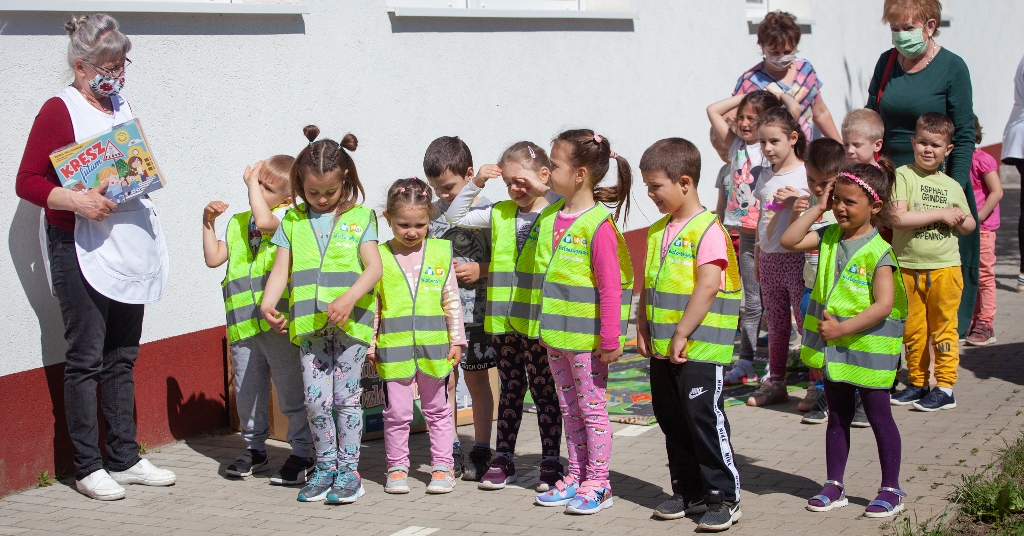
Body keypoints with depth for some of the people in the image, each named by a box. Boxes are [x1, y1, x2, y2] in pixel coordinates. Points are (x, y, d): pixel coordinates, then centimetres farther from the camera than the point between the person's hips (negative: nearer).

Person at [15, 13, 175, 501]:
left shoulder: (121, 107, 14)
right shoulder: (59, 111, -8)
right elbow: (27, 182, -12)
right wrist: (75, 200, -25)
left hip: (128, 245, 7)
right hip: (81, 250, -7)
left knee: (122, 357, 12)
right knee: (86, 359, -2)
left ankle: (125, 459, 19)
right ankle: (88, 467, 5)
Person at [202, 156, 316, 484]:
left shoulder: (288, 218, -4)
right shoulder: (237, 223, 18)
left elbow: (265, 221, -25)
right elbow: (214, 258, 18)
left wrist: (251, 182, -12)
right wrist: (208, 222, 9)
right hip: (243, 325, 6)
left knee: (292, 389, -2)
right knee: (247, 391, 13)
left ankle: (302, 453, 8)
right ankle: (254, 449, 28)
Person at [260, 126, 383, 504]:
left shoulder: (359, 218, 3)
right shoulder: (292, 221, 11)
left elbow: (374, 267, -6)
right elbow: (281, 270, 8)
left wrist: (349, 298, -22)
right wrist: (268, 304, -10)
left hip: (351, 323, -2)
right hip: (308, 324, 2)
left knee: (346, 396, -1)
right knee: (315, 399, 2)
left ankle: (348, 469, 8)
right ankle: (326, 466, 16)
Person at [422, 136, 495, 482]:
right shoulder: (432, 212, 7)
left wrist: (480, 271, -17)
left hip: (475, 312, -3)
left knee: (476, 379, 6)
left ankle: (480, 453, 15)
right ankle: (450, 452, 13)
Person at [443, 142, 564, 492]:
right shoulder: (500, 213, 9)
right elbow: (455, 216, 12)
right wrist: (476, 183, 0)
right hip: (502, 320, 4)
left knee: (545, 391, 5)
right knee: (511, 389, 14)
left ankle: (551, 463, 13)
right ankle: (503, 460, 20)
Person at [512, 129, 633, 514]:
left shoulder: (599, 225, -17)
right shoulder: (550, 215, 7)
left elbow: (610, 288, -17)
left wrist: (610, 341, -17)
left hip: (586, 337, -8)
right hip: (555, 335, 8)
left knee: (592, 409, 2)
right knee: (569, 410, 15)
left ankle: (597, 483, 11)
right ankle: (576, 477, 24)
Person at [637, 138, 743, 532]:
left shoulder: (707, 229, -14)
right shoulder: (658, 231, 12)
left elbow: (708, 286, -22)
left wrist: (681, 334, -21)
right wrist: (643, 329, 9)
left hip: (700, 348, -8)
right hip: (662, 349, 8)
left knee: (705, 419, -4)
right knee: (672, 422, 14)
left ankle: (724, 497, 6)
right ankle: (689, 493, 25)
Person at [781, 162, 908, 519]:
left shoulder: (878, 252, -18)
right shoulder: (829, 237, 3)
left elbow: (883, 305, -22)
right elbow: (789, 241, -2)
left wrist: (842, 329, -24)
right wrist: (818, 208, -4)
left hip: (868, 348, -6)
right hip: (832, 348, 7)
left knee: (879, 417, 5)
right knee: (837, 417, 14)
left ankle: (891, 490, 15)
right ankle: (834, 486, 23)